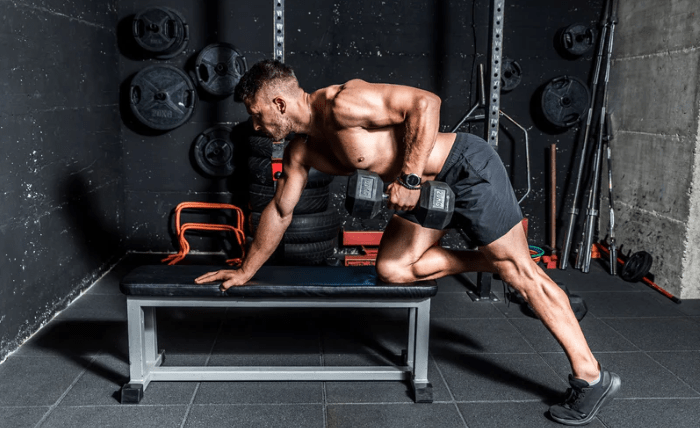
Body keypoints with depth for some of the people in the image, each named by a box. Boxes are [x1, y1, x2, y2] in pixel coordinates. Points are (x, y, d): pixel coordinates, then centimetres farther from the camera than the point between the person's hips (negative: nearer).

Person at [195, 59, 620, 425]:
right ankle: (490, 263, 13)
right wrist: (246, 270, 18)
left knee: (519, 268, -5)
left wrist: (410, 176, -27)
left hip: (467, 166, -8)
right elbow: (280, 211, 14)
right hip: (428, 188, 8)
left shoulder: (341, 103, -22)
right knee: (392, 269, -3)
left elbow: (425, 101, -25)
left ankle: (592, 377, 5)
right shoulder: (301, 149, 5)